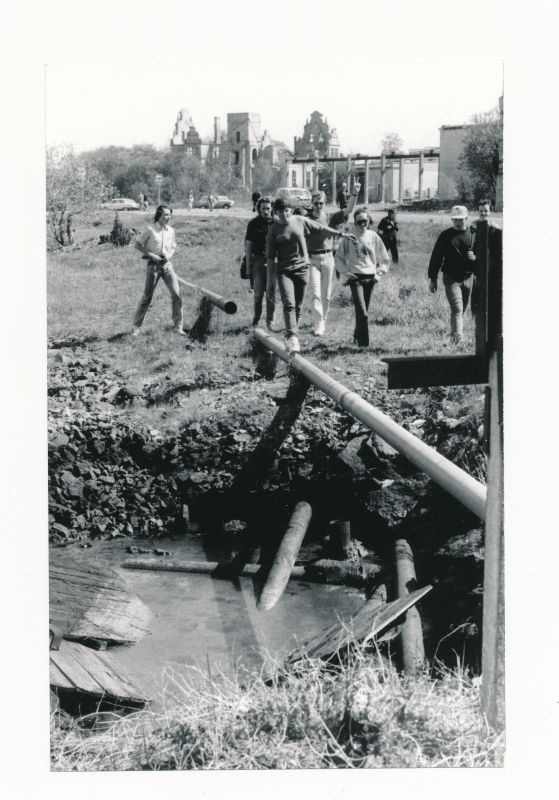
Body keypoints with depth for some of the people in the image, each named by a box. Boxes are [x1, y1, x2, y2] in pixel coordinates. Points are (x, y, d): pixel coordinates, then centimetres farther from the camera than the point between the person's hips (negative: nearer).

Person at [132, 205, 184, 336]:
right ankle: (137, 326, 12)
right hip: (154, 264, -4)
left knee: (176, 294, -5)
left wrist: (170, 255, -2)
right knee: (147, 296, 0)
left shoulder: (171, 230, 7)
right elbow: (137, 244, -4)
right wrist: (151, 255, -13)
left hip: (167, 264, 4)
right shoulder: (151, 229, -7)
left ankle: (178, 326, 4)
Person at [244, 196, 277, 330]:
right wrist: (248, 265, 0)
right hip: (258, 260, 0)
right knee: (258, 292, 4)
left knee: (270, 291, -4)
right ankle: (256, 316, 25)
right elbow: (248, 245, 3)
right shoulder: (253, 224, 1)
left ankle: (270, 320, 3)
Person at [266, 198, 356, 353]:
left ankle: (293, 332, 23)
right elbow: (270, 255, -1)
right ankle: (293, 337, -26)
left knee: (298, 305, 8)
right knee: (289, 304, -18)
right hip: (284, 270, -2)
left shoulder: (300, 221, 3)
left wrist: (341, 234, 16)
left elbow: (322, 228, 14)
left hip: (302, 268, 2)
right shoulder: (273, 229, -2)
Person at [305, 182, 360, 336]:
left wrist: (355, 194, -21)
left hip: (327, 257, 2)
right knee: (316, 293, -9)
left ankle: (322, 321, 25)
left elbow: (349, 210, -6)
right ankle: (318, 326, -12)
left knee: (326, 294, 9)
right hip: (312, 258, -2)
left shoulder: (331, 218, 5)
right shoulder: (306, 219, 2)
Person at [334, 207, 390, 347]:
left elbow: (385, 259, 13)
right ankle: (363, 344, -12)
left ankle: (357, 336, 32)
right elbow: (339, 257, 8)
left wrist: (379, 273, 3)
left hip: (370, 278, 3)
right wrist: (345, 271, -2)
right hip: (355, 277, -3)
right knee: (362, 313, -14)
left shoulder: (373, 236, 4)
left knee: (362, 312, 11)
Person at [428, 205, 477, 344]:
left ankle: (454, 336, 27)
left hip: (468, 278, 3)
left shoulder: (474, 234, 6)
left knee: (462, 309, 12)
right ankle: (457, 338, -22)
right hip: (451, 279, -3)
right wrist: (432, 279, 0)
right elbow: (436, 257, 2)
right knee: (457, 309, -15)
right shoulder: (445, 235, 0)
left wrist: (475, 258, -12)